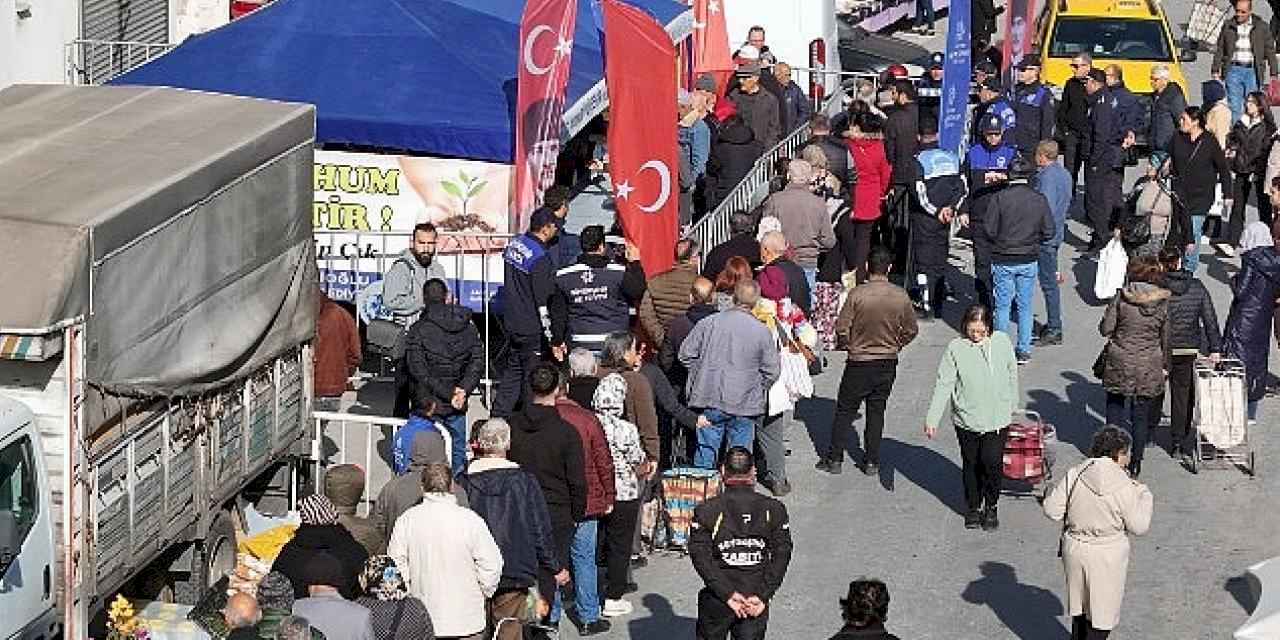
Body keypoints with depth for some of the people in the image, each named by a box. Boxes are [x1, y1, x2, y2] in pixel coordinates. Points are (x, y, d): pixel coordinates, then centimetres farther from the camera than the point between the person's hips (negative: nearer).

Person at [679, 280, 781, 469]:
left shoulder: (708, 323, -2)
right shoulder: (762, 332, -6)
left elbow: (686, 354, 3)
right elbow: (772, 370, -1)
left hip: (709, 403, 1)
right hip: (744, 404, -1)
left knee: (705, 452, 9)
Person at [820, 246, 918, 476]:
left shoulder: (857, 294, -17)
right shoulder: (901, 296, -8)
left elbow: (842, 328, -14)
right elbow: (911, 331, 3)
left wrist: (851, 346, 6)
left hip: (859, 362, -3)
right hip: (888, 363, 3)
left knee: (845, 410, 10)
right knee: (876, 411, 16)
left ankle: (834, 459, 14)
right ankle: (872, 461, 19)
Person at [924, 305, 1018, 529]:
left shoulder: (1002, 342, -4)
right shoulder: (956, 348, -9)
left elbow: (1012, 375, 11)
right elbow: (944, 385, -8)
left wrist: (1012, 405, 19)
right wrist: (932, 419, -11)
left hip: (997, 418, 0)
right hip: (966, 418, 0)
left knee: (993, 462, -9)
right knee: (971, 465, 11)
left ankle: (991, 507, 13)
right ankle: (973, 508, 30)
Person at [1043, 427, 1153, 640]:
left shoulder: (1075, 474, -9)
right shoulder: (1123, 485, -18)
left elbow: (1052, 510, -6)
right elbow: (1138, 526, -10)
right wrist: (1143, 494, 3)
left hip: (1075, 550, 4)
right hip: (1107, 557, -4)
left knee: (1079, 605, 23)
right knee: (1102, 608, 10)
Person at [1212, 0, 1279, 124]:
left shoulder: (1262, 27, 5)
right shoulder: (1228, 26, 8)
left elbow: (1270, 51, 6)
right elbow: (1219, 50, 12)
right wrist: (1215, 70, 6)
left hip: (1253, 71, -1)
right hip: (1233, 70, 1)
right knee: (1234, 107, -5)